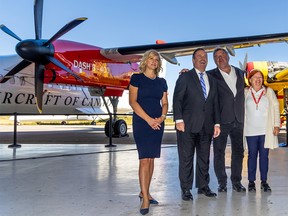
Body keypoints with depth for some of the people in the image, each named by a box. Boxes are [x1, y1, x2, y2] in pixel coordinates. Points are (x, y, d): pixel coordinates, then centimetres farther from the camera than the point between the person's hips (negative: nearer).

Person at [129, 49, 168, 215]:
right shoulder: (137, 78, 0)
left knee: (151, 158, 7)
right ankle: (145, 198, -7)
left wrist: (162, 117, -9)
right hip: (142, 122, -5)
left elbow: (165, 103, 12)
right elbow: (133, 101, -8)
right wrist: (149, 119, -15)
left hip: (158, 123, 5)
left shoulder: (162, 82, 13)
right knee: (144, 159, -9)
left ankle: (144, 192, 19)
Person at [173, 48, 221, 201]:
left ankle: (203, 186, 23)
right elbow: (177, 99, -4)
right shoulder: (185, 77, 2)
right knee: (186, 158, 1)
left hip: (206, 126, 5)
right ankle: (186, 189, 10)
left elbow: (215, 103, 17)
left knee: (204, 158, 11)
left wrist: (217, 123, 9)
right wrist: (179, 120, -14)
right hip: (188, 125, -5)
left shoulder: (212, 80, 18)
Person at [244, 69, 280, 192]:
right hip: (251, 131, 0)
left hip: (266, 130, 0)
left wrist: (276, 125, -1)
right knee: (252, 155, 2)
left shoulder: (269, 92, 8)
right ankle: (251, 182, 10)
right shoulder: (245, 93, 7)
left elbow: (276, 108, 7)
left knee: (264, 155, 3)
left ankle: (264, 181, 12)